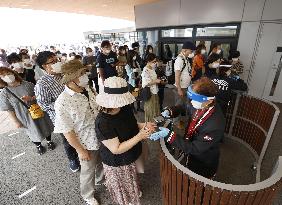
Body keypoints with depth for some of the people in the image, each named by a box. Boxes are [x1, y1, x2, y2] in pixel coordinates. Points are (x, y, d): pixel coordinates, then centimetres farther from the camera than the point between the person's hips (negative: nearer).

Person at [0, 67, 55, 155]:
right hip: (25, 117, -1)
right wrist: (16, 122, -5)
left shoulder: (28, 84, -11)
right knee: (33, 132, 19)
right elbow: (9, 110, -8)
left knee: (45, 127, 19)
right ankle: (38, 146, 47)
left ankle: (49, 141, 47)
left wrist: (31, 98, -23)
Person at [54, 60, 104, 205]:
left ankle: (101, 179, 64)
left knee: (102, 162, 31)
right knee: (88, 171, 21)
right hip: (87, 143, -5)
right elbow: (67, 131, -20)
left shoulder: (88, 89, -9)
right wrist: (80, 150, -13)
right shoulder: (62, 102, -28)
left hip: (102, 137, 6)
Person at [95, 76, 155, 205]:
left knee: (132, 180, 34)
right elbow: (116, 149, -30)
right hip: (118, 163, -6)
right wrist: (139, 136, -33)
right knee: (123, 189, 24)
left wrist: (143, 126, -15)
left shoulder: (125, 108, -14)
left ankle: (135, 192, 64)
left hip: (132, 156, 6)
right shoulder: (103, 123, -34)